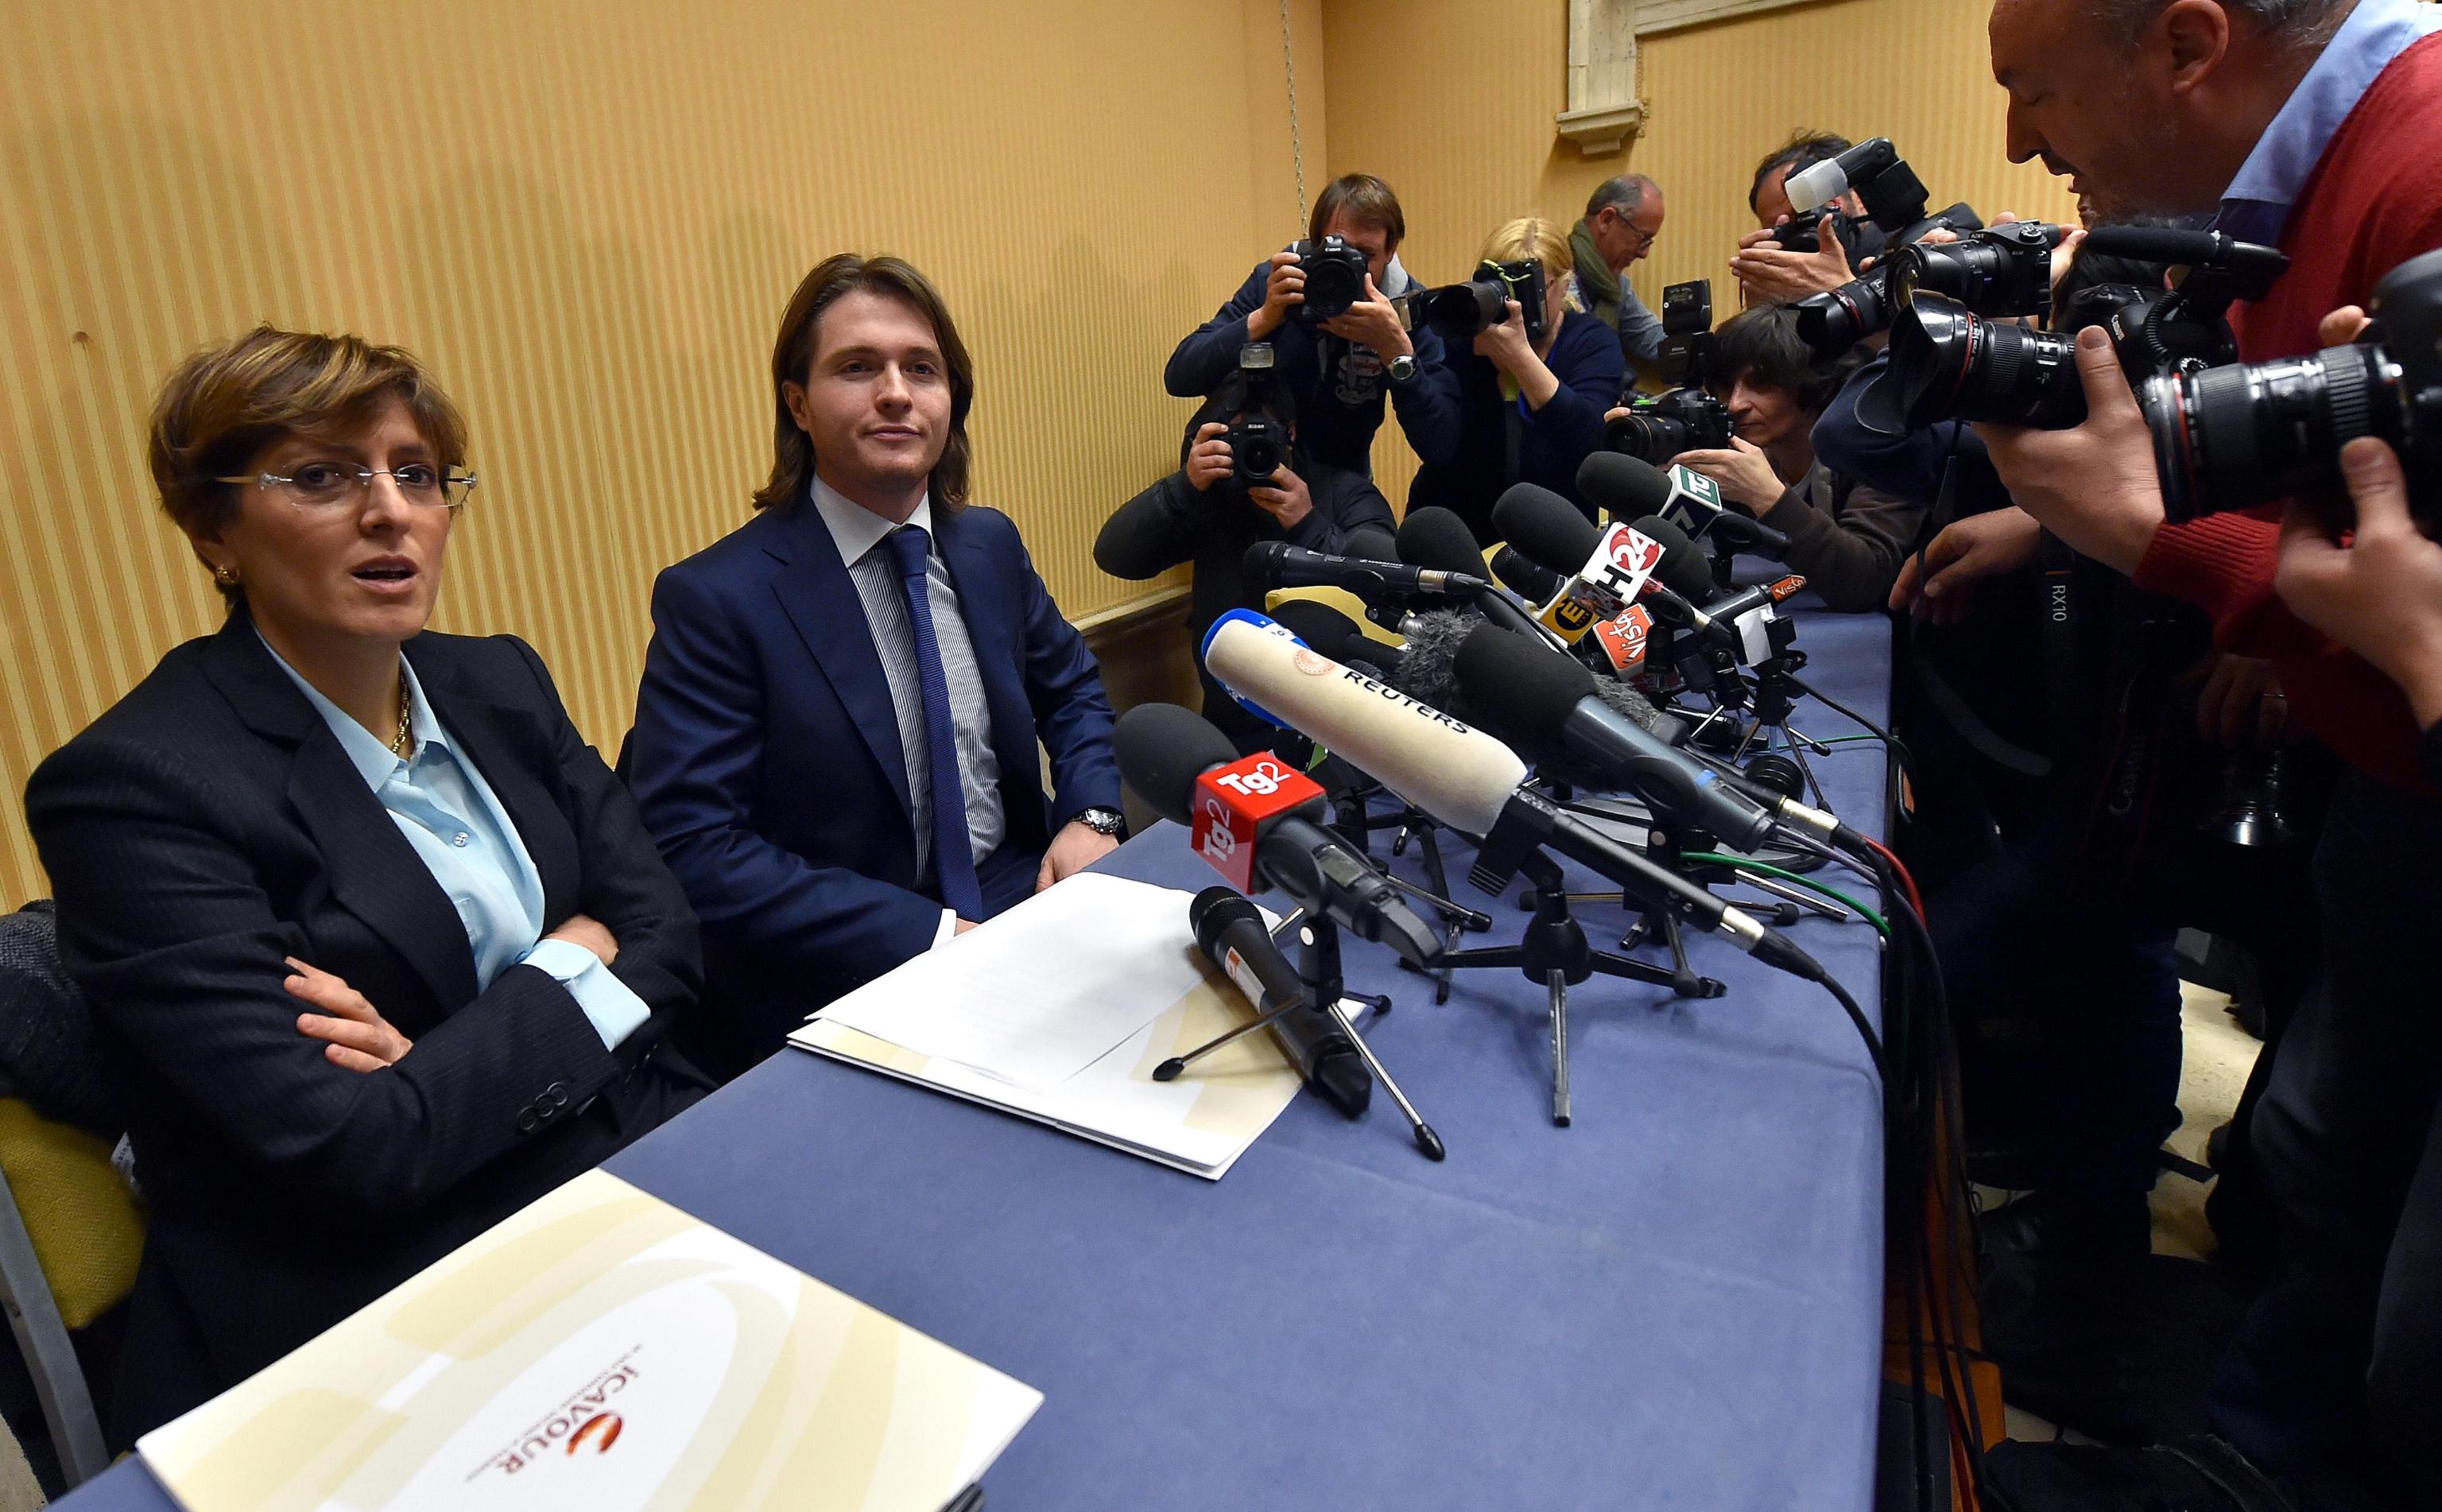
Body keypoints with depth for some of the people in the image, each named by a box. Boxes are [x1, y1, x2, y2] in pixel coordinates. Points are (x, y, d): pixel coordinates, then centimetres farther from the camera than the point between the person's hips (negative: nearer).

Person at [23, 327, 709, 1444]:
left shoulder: (499, 683, 6)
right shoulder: (134, 786, -13)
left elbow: (667, 930, 1)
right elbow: (343, 1149, -19)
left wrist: (449, 1062, -14)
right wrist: (572, 966, -8)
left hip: (643, 1155, 6)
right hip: (381, 1312, -6)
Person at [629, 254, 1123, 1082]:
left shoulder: (991, 546, 6)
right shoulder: (715, 598, -11)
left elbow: (1071, 687, 19)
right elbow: (692, 847, -16)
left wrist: (1090, 816, -1)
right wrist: (930, 935, -22)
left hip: (1025, 903, 7)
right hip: (842, 986, -6)